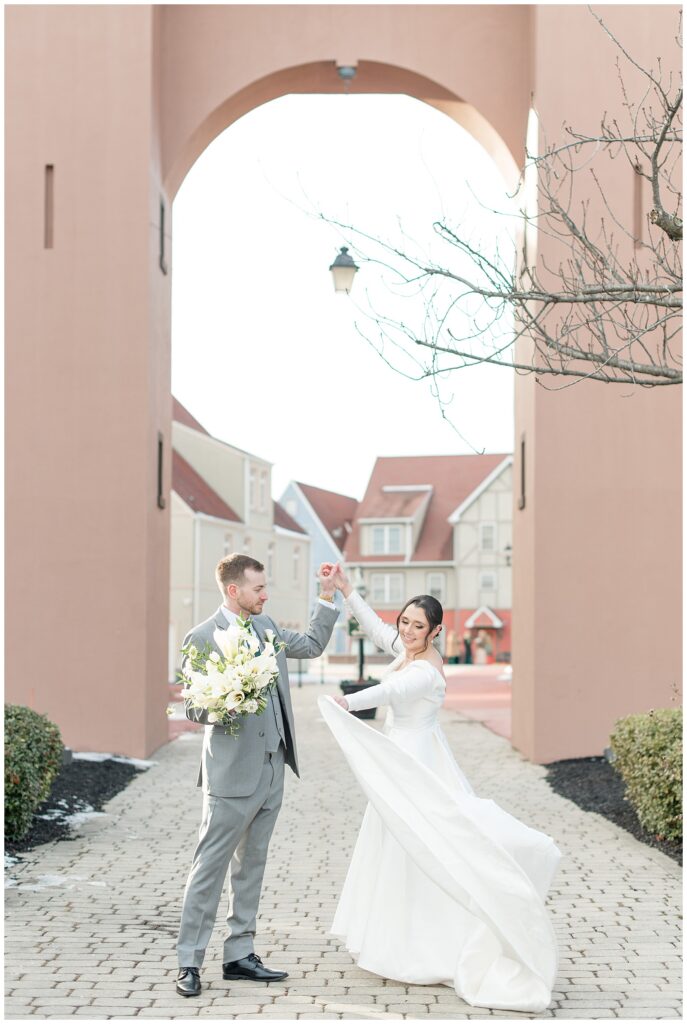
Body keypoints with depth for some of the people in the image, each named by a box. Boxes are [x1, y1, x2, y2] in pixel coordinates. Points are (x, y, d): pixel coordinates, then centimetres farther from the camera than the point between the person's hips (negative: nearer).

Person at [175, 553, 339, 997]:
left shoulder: (265, 624, 10)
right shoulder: (203, 638, -11)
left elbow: (312, 645, 24)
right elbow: (194, 709, -8)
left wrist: (328, 596, 18)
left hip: (272, 767, 8)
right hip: (233, 773, -8)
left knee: (252, 864, 14)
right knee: (210, 866, -2)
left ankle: (239, 955, 23)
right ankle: (190, 962, 7)